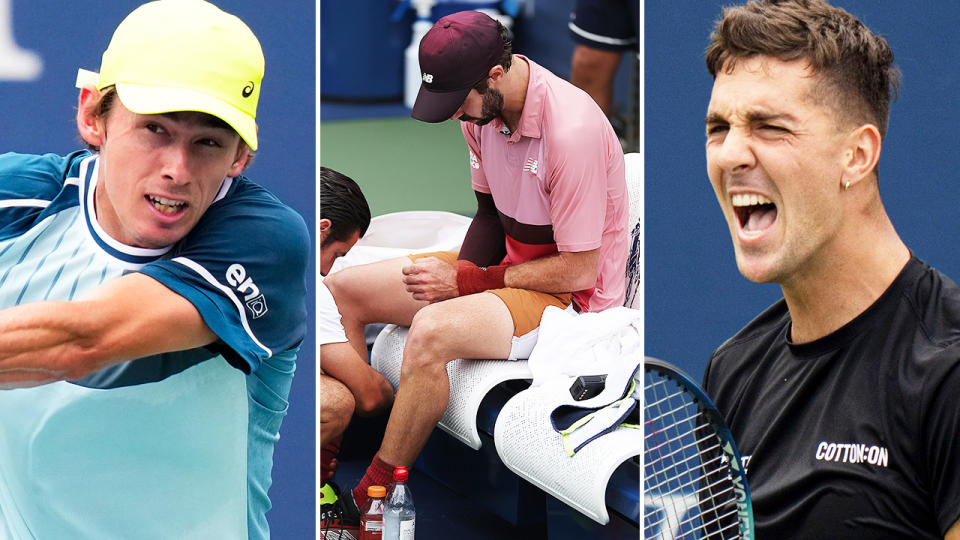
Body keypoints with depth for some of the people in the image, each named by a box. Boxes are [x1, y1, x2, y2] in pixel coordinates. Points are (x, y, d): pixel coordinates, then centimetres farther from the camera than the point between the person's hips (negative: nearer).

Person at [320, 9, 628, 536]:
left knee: (432, 330, -34)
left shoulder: (571, 131, -28)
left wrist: (468, 281, -20)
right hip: (503, 264, 9)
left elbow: (578, 269, -23)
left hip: (571, 295, -9)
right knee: (343, 289, 1)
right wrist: (458, 273, -6)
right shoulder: (484, 109, -2)